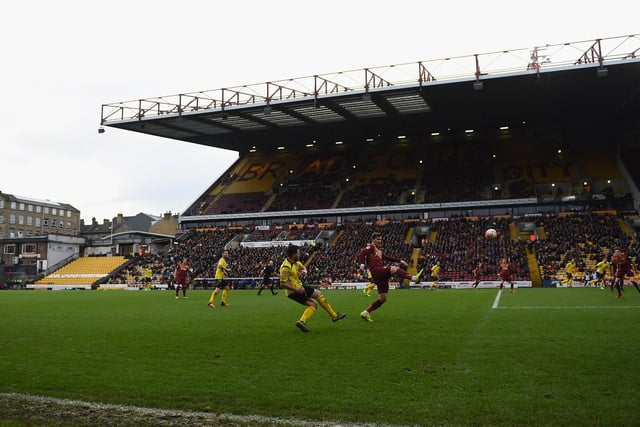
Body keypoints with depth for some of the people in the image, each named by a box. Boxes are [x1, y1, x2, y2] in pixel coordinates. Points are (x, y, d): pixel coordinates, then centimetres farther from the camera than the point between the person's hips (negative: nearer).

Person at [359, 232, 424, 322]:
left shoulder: (379, 251, 28)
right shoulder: (371, 247, 3)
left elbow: (387, 257, 33)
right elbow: (362, 253, -12)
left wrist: (400, 260, 27)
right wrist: (362, 264, -28)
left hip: (381, 275, 9)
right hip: (376, 271, -9)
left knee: (382, 299, 6)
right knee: (394, 269, -28)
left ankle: (366, 313, 12)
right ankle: (414, 278, -42)